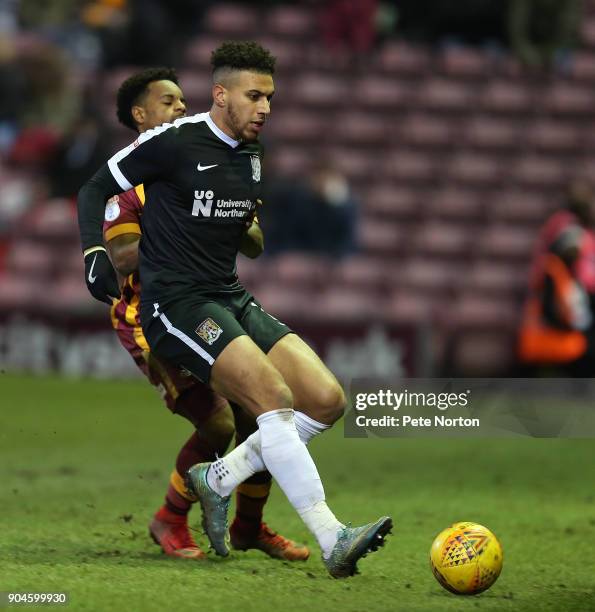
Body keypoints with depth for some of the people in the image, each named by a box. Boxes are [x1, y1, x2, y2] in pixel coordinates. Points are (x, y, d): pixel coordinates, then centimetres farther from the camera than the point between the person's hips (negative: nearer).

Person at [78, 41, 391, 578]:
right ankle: (332, 539, -29)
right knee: (273, 394, -26)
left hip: (232, 300, 8)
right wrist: (94, 252, -14)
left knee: (327, 400, -7)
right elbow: (96, 188, -2)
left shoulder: (252, 154, 13)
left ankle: (218, 478, 8)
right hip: (176, 305, -8)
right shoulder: (174, 142, -8)